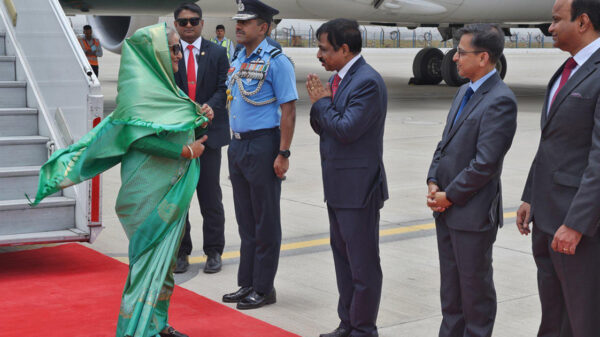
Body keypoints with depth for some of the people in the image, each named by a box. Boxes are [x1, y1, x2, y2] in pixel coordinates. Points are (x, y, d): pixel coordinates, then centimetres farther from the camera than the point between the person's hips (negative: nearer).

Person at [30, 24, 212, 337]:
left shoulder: (161, 85, 15)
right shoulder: (139, 87, -15)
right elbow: (140, 137, -24)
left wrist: (198, 119, 4)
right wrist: (185, 152, -21)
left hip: (170, 189, 10)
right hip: (151, 192, -10)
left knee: (165, 256, 13)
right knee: (151, 258, -6)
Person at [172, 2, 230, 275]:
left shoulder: (217, 53, 5)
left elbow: (223, 87, 0)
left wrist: (211, 106, -18)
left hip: (208, 132, 0)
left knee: (210, 196, 5)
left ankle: (213, 252, 16)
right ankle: (180, 252, 19)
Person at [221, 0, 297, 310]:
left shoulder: (275, 61, -12)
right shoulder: (237, 59, 12)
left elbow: (288, 110, -15)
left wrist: (283, 154, -19)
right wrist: (234, 145, 13)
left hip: (263, 146, -8)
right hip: (238, 145, 8)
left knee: (265, 222, 2)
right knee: (246, 220, 15)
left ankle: (263, 289, 11)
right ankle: (246, 284, 25)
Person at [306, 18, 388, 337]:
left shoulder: (368, 82, -18)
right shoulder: (339, 78, 11)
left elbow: (346, 129, -24)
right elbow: (322, 127, 13)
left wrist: (322, 102, -10)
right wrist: (318, 103, -5)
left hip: (358, 187, -10)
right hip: (338, 187, 10)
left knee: (363, 263, 1)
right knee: (343, 258, 18)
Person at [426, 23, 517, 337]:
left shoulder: (500, 100, -18)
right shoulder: (465, 91, 12)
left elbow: (485, 163, -22)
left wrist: (449, 196, -14)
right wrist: (433, 182, 2)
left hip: (473, 212, -9)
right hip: (446, 208, 9)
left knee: (476, 285, 6)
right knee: (450, 283, 19)